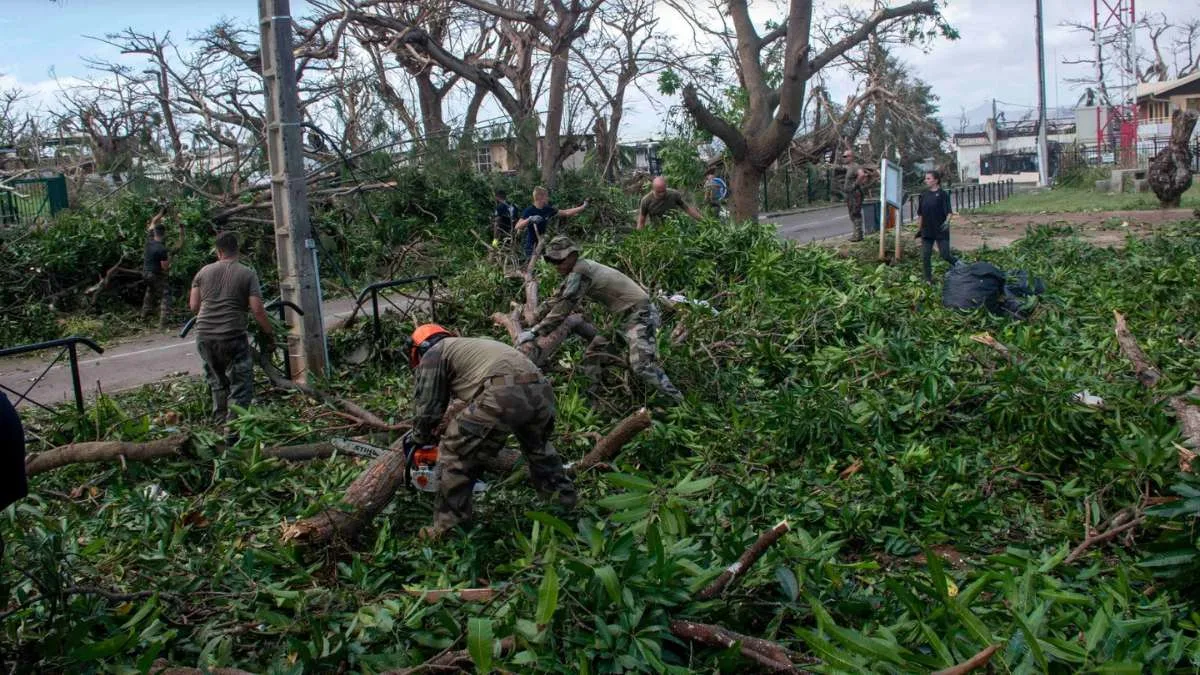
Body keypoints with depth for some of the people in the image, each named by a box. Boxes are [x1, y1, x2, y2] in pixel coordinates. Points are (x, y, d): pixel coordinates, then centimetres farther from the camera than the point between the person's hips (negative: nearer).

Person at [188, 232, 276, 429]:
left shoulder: (204, 271, 9)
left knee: (217, 382, 21)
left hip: (204, 336, 5)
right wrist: (270, 334, 0)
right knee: (241, 385, 4)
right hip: (232, 337, -4)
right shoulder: (247, 274, -2)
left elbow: (193, 305, 10)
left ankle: (220, 421, 31)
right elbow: (257, 310, -9)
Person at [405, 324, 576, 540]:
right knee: (539, 447, 35)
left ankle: (448, 527, 9)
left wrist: (419, 440, 32)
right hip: (539, 389, 8)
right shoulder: (467, 346, 41)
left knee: (456, 453, 6)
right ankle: (565, 499, 44)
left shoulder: (433, 355, 18)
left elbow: (427, 406, 16)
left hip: (505, 393, -8)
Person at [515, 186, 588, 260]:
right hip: (532, 246, -6)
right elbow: (518, 227, -20)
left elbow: (566, 213, 12)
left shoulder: (548, 210, 5)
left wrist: (583, 207, 12)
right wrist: (530, 219, -36)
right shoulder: (529, 211, -12)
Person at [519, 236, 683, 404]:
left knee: (642, 366, -21)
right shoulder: (576, 270, 8)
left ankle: (680, 404, -16)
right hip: (628, 315, 11)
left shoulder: (580, 272, -20)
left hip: (640, 314, -11)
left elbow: (563, 308, -23)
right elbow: (555, 299, 16)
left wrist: (534, 332, -19)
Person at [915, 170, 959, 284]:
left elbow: (949, 211, -13)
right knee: (925, 257, 2)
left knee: (945, 255, -5)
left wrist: (947, 221, -32)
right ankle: (928, 280, 13)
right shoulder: (924, 195, 8)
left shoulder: (943, 194, -7)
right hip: (927, 231, 5)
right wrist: (919, 229, 14)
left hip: (941, 231, -5)